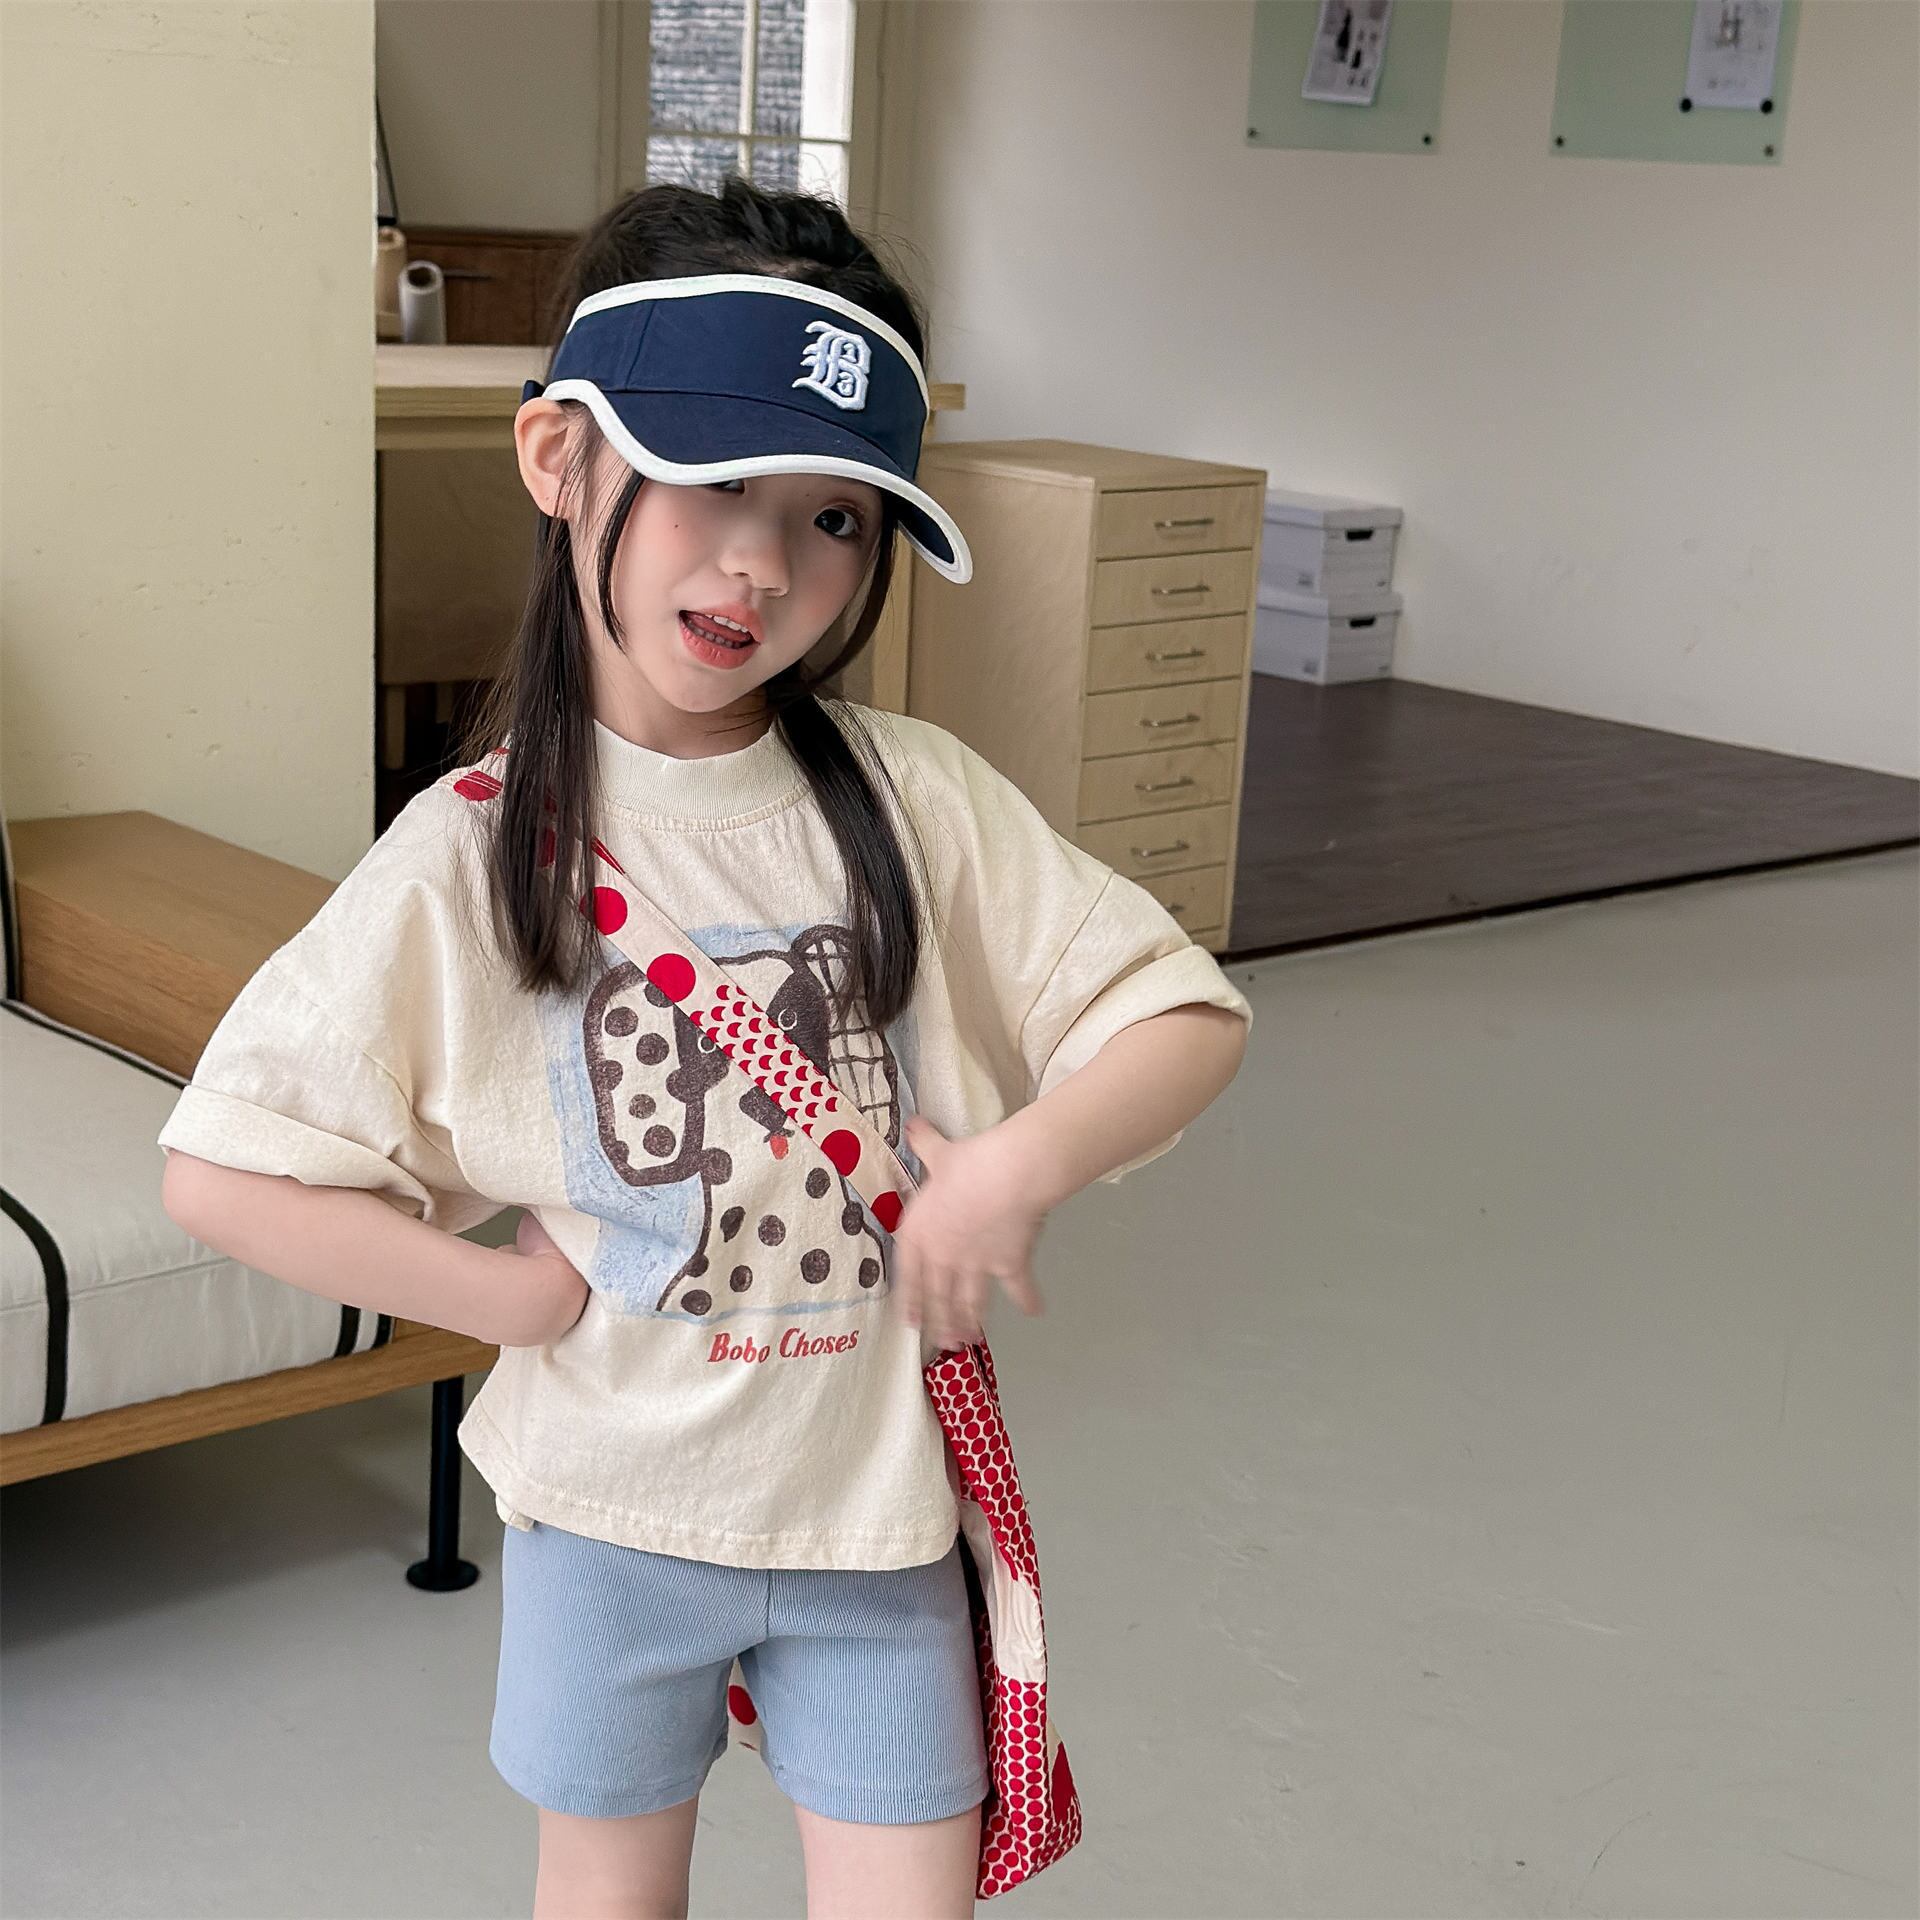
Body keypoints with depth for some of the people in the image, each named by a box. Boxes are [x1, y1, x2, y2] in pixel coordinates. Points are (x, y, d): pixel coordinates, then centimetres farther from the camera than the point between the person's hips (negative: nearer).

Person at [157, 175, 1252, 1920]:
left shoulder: (912, 799, -9)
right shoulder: (472, 856, -13)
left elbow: (1187, 1017, -5)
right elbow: (225, 1172, -13)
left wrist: (1026, 1160, -22)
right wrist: (522, 1299, -16)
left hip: (878, 1506, 1)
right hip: (612, 1506, 0)